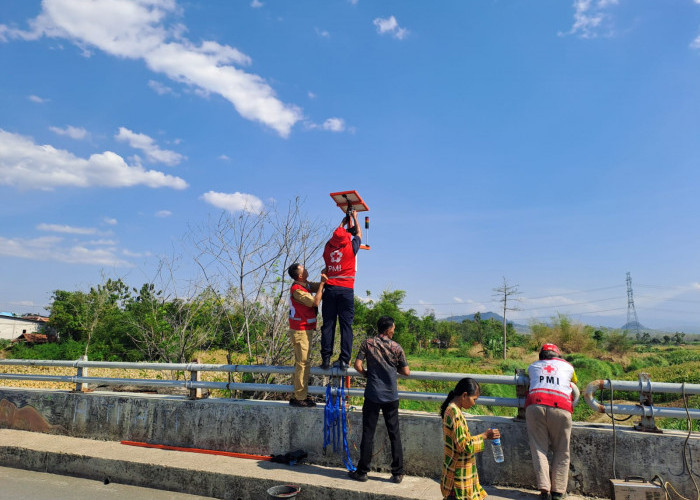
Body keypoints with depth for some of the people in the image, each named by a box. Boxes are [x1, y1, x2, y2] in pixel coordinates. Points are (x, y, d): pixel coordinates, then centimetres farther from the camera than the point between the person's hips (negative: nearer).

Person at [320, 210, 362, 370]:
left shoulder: (328, 247, 7)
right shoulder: (351, 247, -1)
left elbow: (336, 235, 30)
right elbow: (359, 234, 20)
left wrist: (343, 223, 45)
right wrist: (354, 218, 35)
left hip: (330, 289, 2)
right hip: (346, 290, -2)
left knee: (328, 324, 3)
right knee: (346, 325, -1)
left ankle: (326, 359, 2)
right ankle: (344, 360, -3)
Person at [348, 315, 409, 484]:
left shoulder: (367, 343, -3)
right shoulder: (396, 347, -3)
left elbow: (357, 365, -8)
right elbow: (406, 372, 1)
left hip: (372, 395, 0)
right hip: (391, 396, 0)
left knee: (368, 434, 7)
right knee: (394, 434, 10)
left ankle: (362, 472, 14)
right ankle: (398, 473, 16)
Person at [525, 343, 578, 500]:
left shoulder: (532, 366, 26)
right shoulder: (567, 366, 26)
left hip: (535, 405, 1)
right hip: (560, 407, 0)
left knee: (538, 448, 3)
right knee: (561, 451, 9)